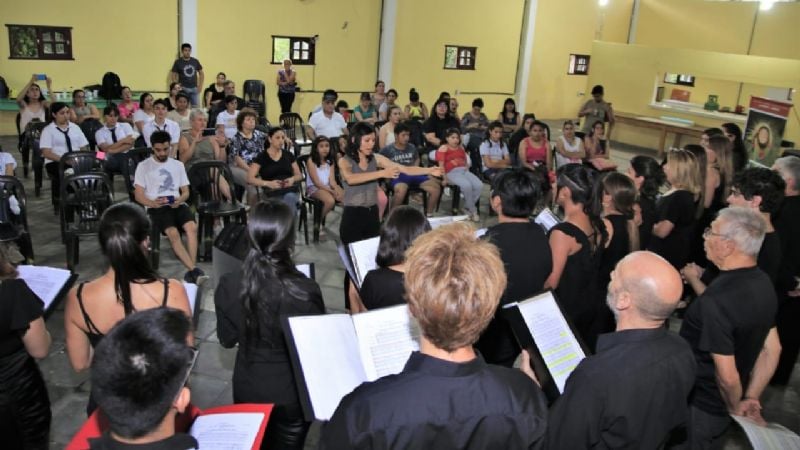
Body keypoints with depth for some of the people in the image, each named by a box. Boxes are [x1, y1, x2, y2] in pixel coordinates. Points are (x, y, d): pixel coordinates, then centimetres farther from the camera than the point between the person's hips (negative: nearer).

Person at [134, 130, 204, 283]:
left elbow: (186, 191, 18)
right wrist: (152, 203, -17)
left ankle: (191, 270, -32)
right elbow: (138, 195, 4)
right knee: (173, 232, -32)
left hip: (177, 205, 3)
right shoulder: (143, 166, 10)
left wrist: (180, 200, -7)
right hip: (156, 207, -2)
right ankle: (193, 270, -35)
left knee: (192, 226, -31)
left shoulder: (178, 165, 21)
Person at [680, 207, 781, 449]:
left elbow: (727, 376, -27)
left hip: (699, 407, -7)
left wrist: (736, 410, -8)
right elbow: (772, 350, 5)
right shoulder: (763, 283, -4)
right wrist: (750, 399, 9)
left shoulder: (716, 301, -32)